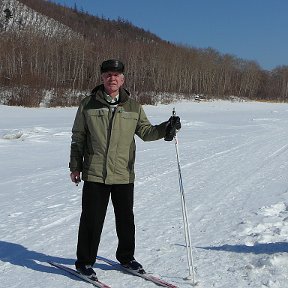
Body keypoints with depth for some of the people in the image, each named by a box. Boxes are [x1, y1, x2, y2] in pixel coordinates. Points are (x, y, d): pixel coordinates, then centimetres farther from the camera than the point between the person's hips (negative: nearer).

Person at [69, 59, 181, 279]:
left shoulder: (133, 106, 6)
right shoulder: (88, 105, 1)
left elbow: (145, 132, 7)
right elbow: (78, 137, 6)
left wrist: (166, 128, -10)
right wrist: (75, 166, 5)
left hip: (124, 175, 2)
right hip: (95, 174, -2)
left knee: (126, 220, 13)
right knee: (92, 220, 3)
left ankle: (126, 257, 33)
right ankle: (85, 261, 20)